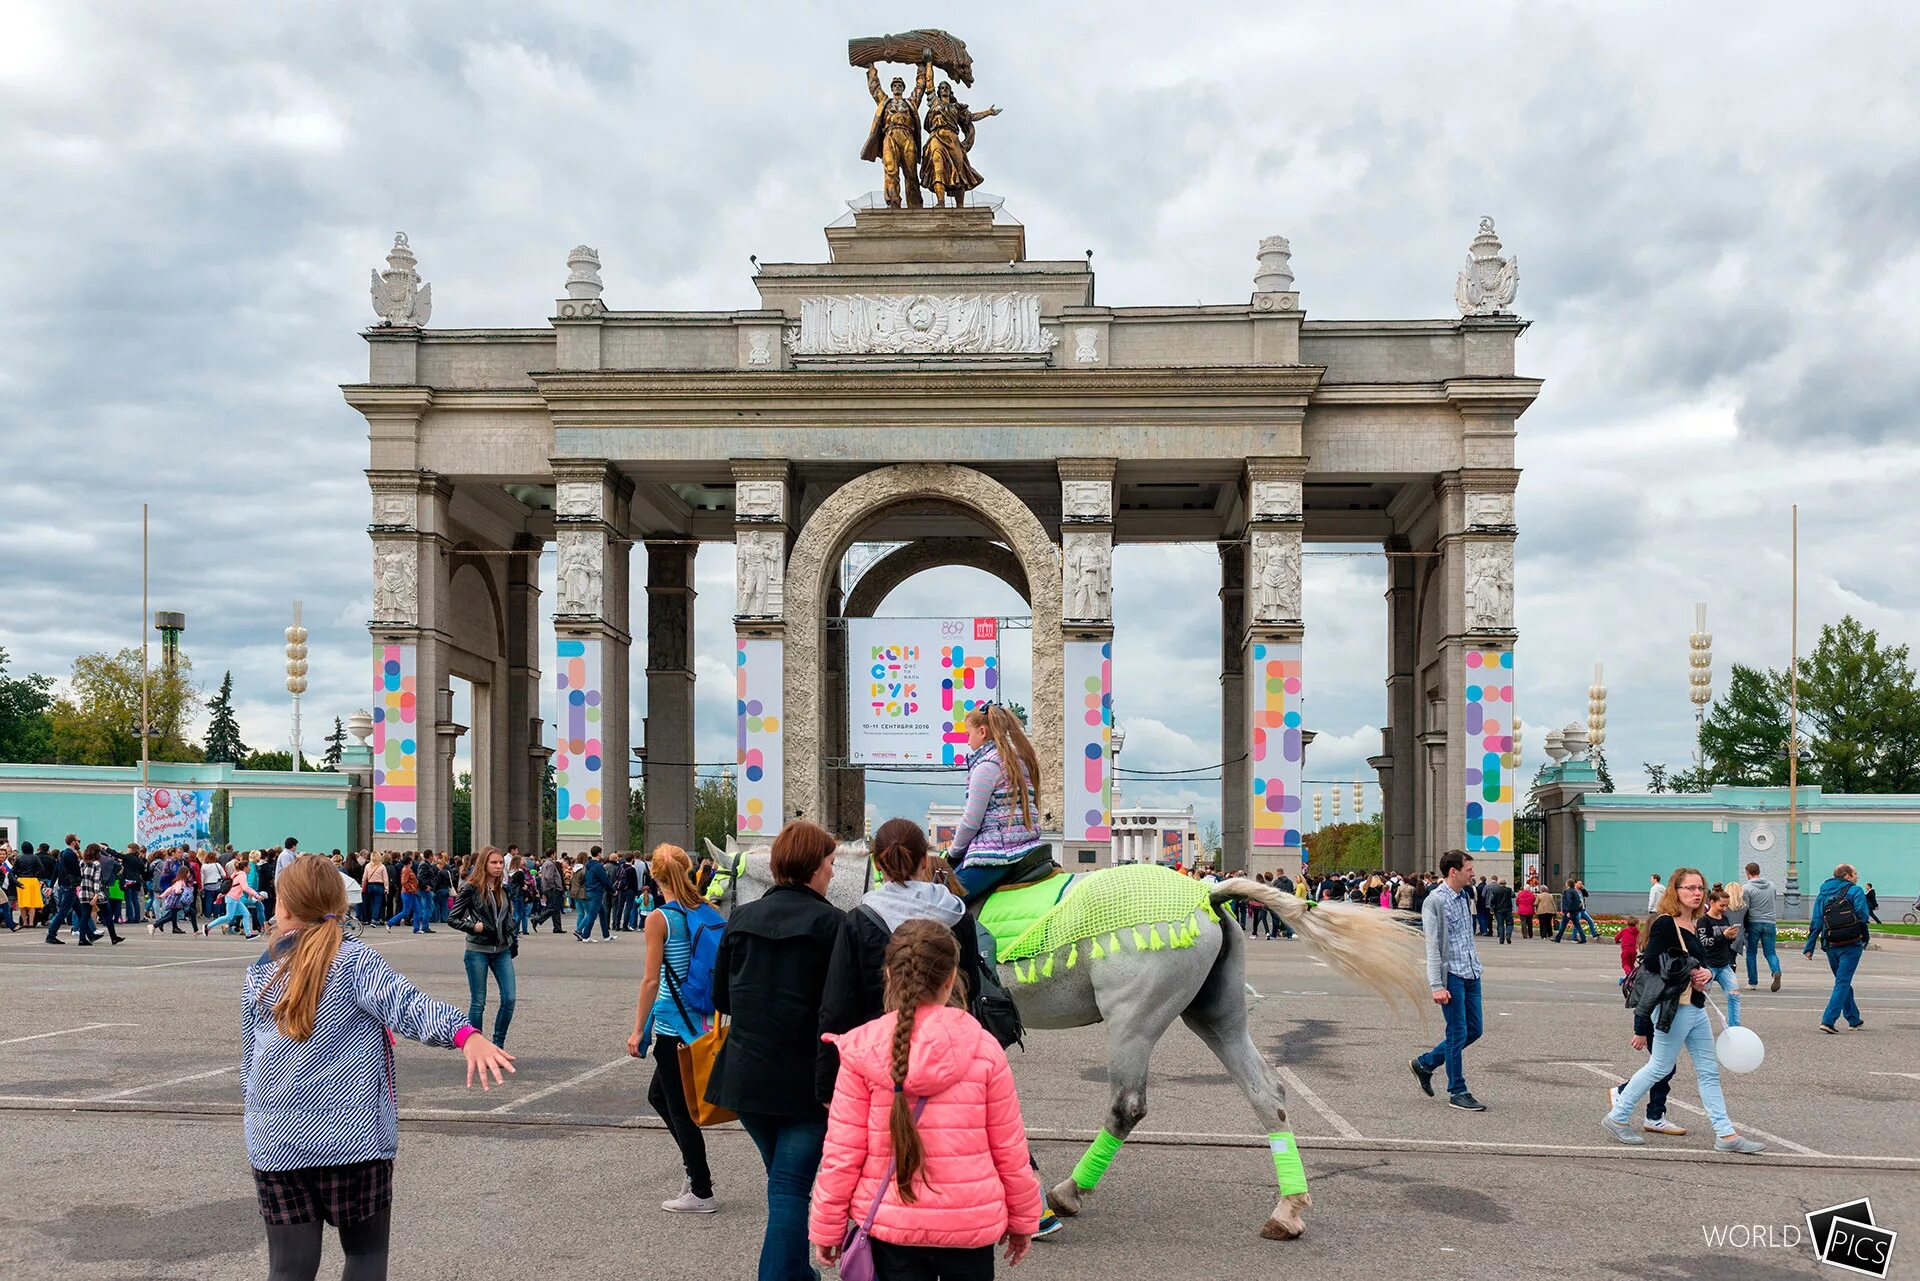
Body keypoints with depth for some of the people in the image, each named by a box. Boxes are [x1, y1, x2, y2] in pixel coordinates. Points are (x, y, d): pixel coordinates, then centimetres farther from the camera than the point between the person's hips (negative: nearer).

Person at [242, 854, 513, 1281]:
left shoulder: (260, 974, 5)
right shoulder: (352, 959, -7)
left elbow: (248, 1062, 14)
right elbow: (405, 1004, -25)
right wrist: (464, 1034, -38)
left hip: (275, 1143, 3)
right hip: (351, 1138, -3)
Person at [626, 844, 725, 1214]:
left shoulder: (659, 919, -12)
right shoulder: (707, 912, 5)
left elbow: (651, 980, -13)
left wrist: (638, 1030, -7)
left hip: (674, 1023, -7)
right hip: (704, 1018, 7)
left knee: (680, 1108, 4)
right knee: (659, 1094, 22)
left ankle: (701, 1192, 10)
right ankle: (696, 1169, 23)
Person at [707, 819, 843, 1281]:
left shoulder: (741, 918, 3)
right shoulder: (829, 922, -12)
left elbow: (720, 998, 10)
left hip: (746, 1073, 6)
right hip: (805, 1079, -5)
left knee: (785, 1178, 22)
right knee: (790, 1186, 0)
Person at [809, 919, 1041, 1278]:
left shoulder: (860, 1050, -7)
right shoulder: (984, 1049, -5)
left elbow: (841, 1152, -6)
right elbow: (1009, 1148, 1)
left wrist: (826, 1228, 6)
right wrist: (1023, 1219, 15)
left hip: (890, 1226, 0)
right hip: (972, 1225, 1)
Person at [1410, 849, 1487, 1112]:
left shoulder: (1465, 895, 13)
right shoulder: (1435, 902, -13)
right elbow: (1432, 947, -16)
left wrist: (1476, 965, 20)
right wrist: (1437, 986, -20)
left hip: (1471, 973, 8)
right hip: (1451, 974, -8)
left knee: (1474, 1030, 12)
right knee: (1458, 1033, -3)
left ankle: (1425, 1064, 27)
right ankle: (1458, 1092, 7)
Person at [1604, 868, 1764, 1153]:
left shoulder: (1695, 926, 12)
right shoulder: (1665, 924, -15)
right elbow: (1652, 961, -26)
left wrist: (1706, 974, -3)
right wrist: (1688, 971, -16)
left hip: (1696, 1008, 9)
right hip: (1673, 1008, -9)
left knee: (1709, 1071, 9)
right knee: (1660, 1067, 1)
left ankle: (1726, 1134, 12)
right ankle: (1617, 1117, 15)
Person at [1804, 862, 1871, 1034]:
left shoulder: (1823, 894, 11)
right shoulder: (1855, 891, -3)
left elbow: (1816, 922, 8)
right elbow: (1862, 916, -15)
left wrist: (1809, 947, 8)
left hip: (1831, 947, 5)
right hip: (1851, 946, -5)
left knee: (1843, 981, 20)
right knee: (1843, 983, -4)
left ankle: (1854, 1020, 29)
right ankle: (1828, 1020, -14)